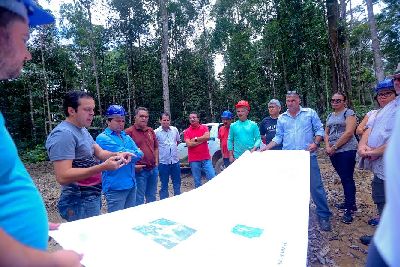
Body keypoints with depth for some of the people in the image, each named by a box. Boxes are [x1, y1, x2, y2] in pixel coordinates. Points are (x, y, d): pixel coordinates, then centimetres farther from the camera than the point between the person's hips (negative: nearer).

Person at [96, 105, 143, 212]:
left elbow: (140, 153, 1)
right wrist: (134, 153, -2)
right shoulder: (103, 138, -9)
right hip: (115, 186, -7)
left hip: (131, 184, 7)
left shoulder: (127, 137, 13)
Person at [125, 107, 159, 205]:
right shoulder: (129, 132, -10)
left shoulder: (151, 131, 11)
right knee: (139, 199, 5)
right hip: (140, 170, -6)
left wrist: (156, 162, 11)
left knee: (152, 197, 20)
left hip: (153, 169, 6)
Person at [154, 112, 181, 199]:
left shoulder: (175, 129, 2)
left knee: (177, 182, 16)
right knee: (164, 184, 10)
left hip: (175, 160, 4)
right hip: (163, 162, -3)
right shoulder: (156, 132, -9)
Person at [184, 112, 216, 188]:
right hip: (194, 160, 0)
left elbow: (207, 137, -14)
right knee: (197, 182, 8)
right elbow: (189, 144, -12)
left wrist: (195, 139, -9)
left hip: (206, 158, 1)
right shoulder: (186, 131, 2)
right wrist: (202, 140, -9)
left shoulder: (204, 127, 5)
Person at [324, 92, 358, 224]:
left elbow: (349, 133, -15)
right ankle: (350, 202, 28)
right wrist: (327, 146, -3)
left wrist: (334, 147, -14)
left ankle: (349, 209, 3)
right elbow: (326, 133, 14)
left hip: (346, 150, -7)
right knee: (344, 178, 15)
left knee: (347, 179, -4)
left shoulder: (349, 113, -5)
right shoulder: (330, 116, 16)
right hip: (333, 152, 7)